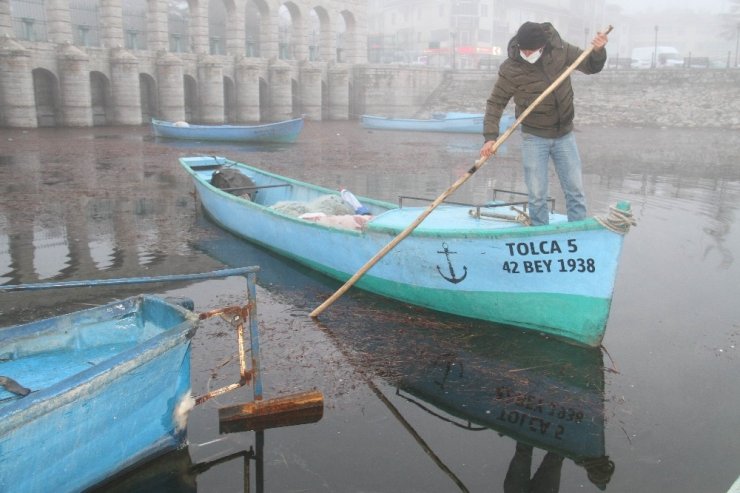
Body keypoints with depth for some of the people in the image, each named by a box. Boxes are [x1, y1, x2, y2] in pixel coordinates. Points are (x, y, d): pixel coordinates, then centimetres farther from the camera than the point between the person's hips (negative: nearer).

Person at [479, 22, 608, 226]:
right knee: (537, 195, 2)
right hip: (534, 138, -2)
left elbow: (591, 66, 6)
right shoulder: (510, 70, -17)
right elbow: (495, 103, -10)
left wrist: (598, 51, -16)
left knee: (575, 191, 8)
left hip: (564, 135, 3)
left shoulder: (560, 50, -8)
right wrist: (490, 137, -20)